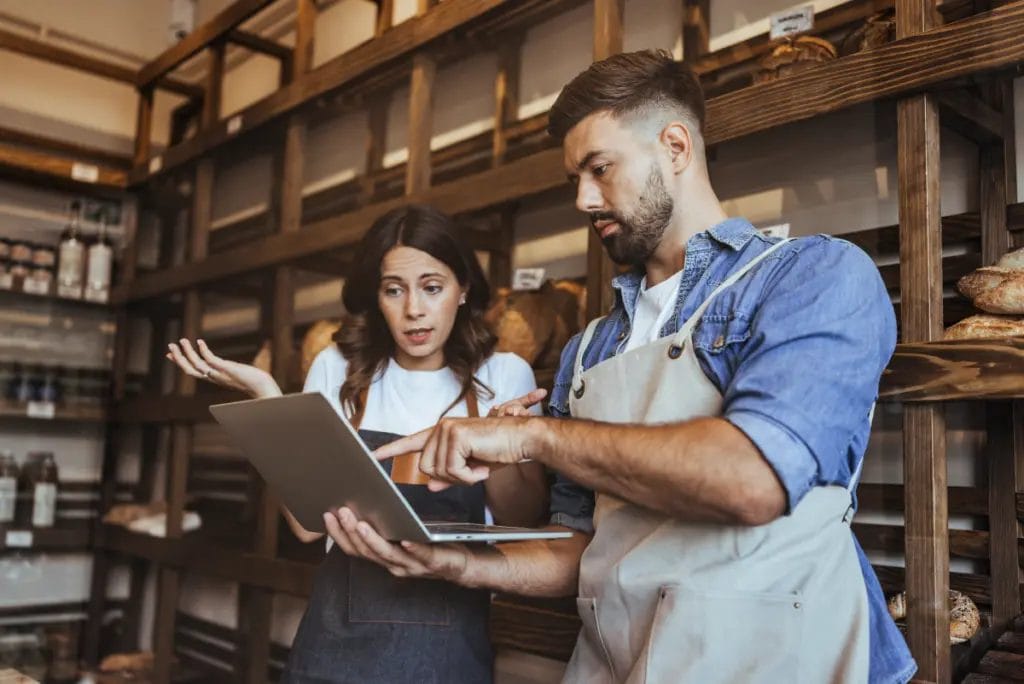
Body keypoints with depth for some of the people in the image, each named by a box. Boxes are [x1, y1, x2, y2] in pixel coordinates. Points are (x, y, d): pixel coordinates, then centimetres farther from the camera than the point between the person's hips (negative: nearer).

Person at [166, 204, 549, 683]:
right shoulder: (340, 369, 0)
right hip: (342, 634, 1)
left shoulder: (503, 376, -2)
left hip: (451, 641, 0)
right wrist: (267, 396, -12)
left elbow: (523, 527, -3)